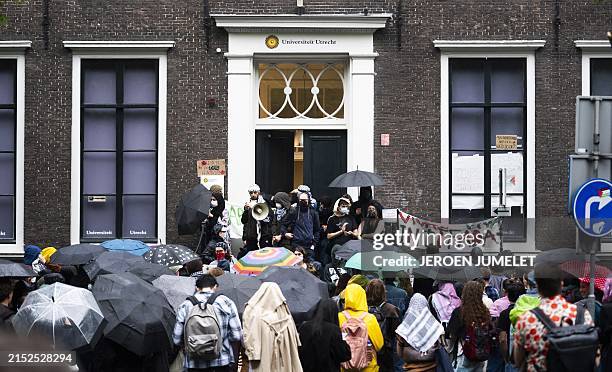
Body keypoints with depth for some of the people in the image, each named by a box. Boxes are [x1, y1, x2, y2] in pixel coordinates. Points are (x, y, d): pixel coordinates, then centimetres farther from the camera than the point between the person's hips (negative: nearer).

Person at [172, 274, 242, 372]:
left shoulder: (185, 306, 2)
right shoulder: (226, 303, 0)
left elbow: (176, 340, 0)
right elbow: (236, 336, -4)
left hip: (194, 364, 1)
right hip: (223, 362, -1)